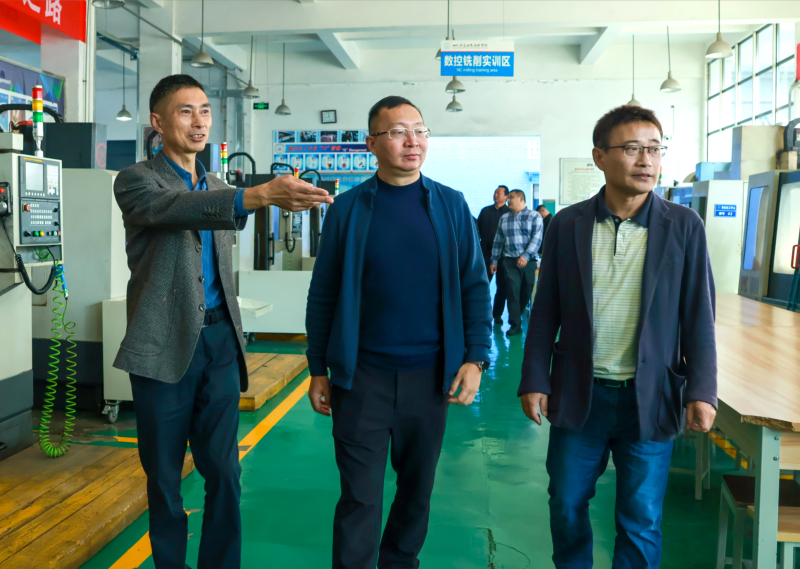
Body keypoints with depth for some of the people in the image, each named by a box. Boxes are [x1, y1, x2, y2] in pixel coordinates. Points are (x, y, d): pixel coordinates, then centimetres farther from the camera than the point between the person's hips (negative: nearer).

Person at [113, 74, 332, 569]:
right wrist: (260, 194, -41)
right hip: (166, 344, -4)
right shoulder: (136, 180, -2)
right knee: (164, 474, 8)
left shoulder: (219, 188, 15)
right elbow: (171, 209, -26)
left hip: (220, 339, 4)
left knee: (224, 471, 6)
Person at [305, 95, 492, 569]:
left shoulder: (451, 206, 2)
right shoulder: (348, 209, 0)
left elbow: (475, 287, 3)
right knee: (361, 497, 3)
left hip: (430, 375, 2)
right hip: (361, 375, -1)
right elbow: (323, 295, 3)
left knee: (417, 489, 16)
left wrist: (475, 358, -5)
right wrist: (318, 370, 2)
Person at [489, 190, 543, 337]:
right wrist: (494, 261, 9)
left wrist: (526, 256, -21)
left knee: (526, 292, 8)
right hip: (510, 260, 1)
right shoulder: (504, 218, 12)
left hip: (529, 261, -1)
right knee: (512, 290, -10)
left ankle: (516, 317, 30)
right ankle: (515, 324, -8)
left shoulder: (535, 216, 1)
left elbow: (537, 239, -10)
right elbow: (498, 240, 13)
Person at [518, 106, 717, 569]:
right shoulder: (567, 224, -2)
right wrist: (535, 381, -1)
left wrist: (702, 391, -8)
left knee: (642, 521, 9)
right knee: (567, 504, 15)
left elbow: (699, 316, -2)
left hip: (650, 399, -1)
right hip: (579, 393, 1)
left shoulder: (684, 226, -4)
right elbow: (546, 311, 2)